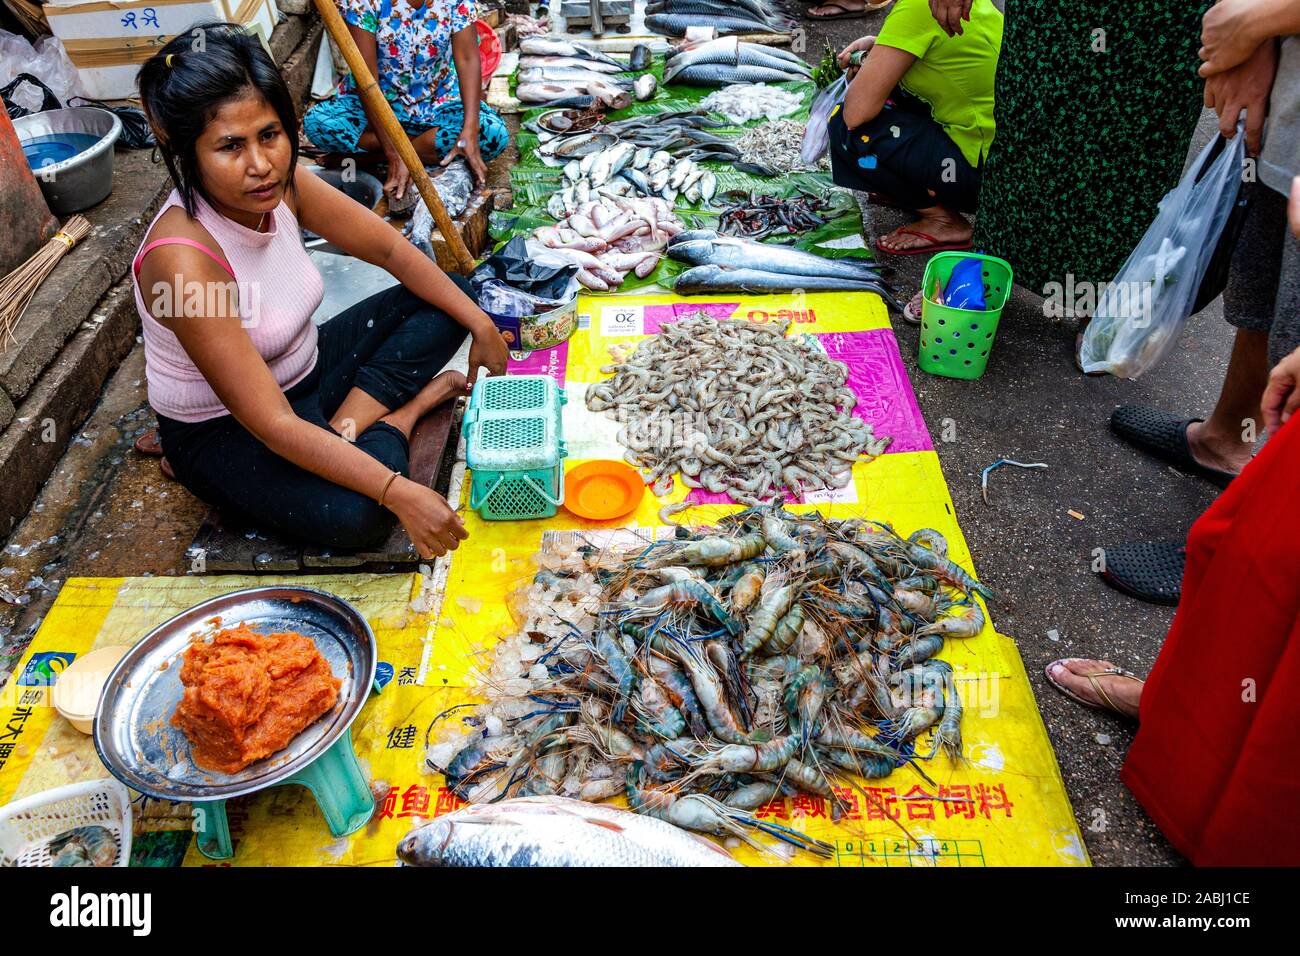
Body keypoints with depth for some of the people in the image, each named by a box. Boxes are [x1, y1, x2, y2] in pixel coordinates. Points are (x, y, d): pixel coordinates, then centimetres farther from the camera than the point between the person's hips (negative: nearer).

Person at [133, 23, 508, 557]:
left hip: (301, 372, 8)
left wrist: (481, 324, -5)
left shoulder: (280, 185, -14)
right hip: (224, 432, -7)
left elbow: (392, 249, 0)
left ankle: (345, 428, -11)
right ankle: (401, 413, -6)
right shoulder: (183, 261, -33)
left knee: (448, 299, 2)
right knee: (352, 515, -35)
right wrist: (398, 492, -38)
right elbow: (272, 425, -34)